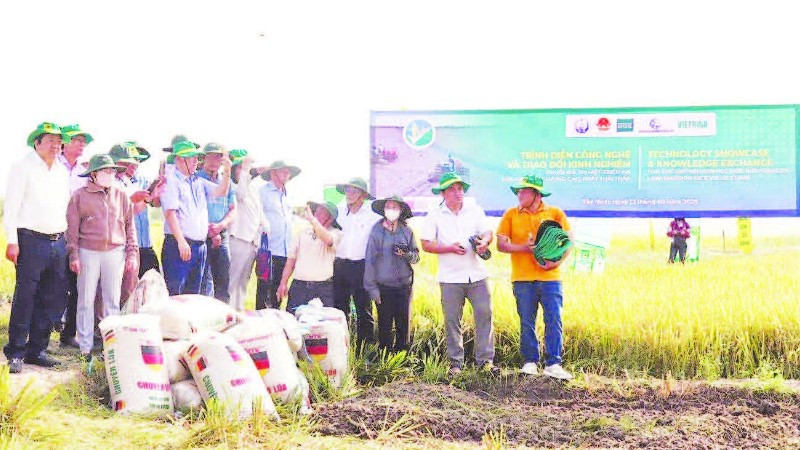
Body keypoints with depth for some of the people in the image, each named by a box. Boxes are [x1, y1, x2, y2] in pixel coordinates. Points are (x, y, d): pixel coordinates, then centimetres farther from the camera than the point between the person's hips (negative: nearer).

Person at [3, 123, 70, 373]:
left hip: (58, 242, 6)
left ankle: (37, 350, 15)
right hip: (31, 240, -6)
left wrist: (65, 238, 15)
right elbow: (11, 206, -6)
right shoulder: (23, 167, -1)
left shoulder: (62, 171, 18)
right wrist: (12, 241, -13)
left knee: (53, 299, 6)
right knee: (25, 298, -7)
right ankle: (16, 354, 1)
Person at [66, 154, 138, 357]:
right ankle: (85, 346, 7)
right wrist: (74, 255, -4)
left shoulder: (121, 196, 10)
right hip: (88, 252, -2)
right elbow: (72, 228, 2)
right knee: (86, 300, 1)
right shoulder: (80, 196, 2)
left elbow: (130, 226, 12)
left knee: (112, 300, 6)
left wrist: (132, 253, 6)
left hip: (115, 252, 2)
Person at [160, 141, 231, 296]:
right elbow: (170, 213, -13)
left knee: (193, 293, 12)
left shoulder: (199, 182, 17)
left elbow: (221, 192, 17)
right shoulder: (171, 181, -5)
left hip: (200, 245, 8)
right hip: (180, 245, -8)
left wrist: (226, 172, 1)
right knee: (174, 293, -9)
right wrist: (181, 241, -19)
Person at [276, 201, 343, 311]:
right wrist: (283, 283, 7)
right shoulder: (302, 232, 16)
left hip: (323, 289, -3)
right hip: (299, 285, 3)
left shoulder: (335, 233, 5)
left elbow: (328, 240, -20)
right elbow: (291, 258, 15)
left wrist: (311, 218, -21)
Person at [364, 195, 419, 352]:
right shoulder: (376, 231, -2)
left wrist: (406, 253, -14)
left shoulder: (407, 231, 5)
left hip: (404, 285, 2)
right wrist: (372, 288, -4)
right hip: (384, 286, -2)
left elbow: (416, 257, 9)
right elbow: (370, 260, -2)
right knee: (385, 326, 2)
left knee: (404, 325, 6)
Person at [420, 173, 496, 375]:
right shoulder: (434, 216, 1)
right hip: (450, 278, -2)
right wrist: (450, 248, -15)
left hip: (477, 274, 2)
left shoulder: (475, 210, 10)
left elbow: (488, 232, 11)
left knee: (484, 315, -1)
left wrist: (484, 242, -12)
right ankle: (456, 362, 13)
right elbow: (426, 244, -3)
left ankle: (485, 359, 8)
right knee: (452, 320, 2)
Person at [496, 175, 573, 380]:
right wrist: (523, 248, -13)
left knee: (554, 320, -5)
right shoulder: (511, 214, 7)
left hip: (550, 277, -1)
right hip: (522, 278, 1)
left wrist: (557, 262, -10)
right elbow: (501, 244, 4)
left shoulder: (555, 213, 5)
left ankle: (553, 364, -1)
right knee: (527, 322, 6)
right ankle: (530, 362, 16)